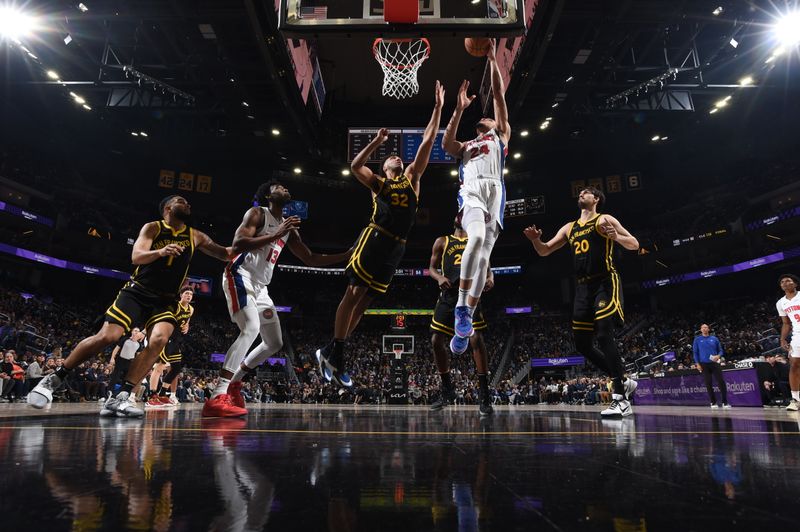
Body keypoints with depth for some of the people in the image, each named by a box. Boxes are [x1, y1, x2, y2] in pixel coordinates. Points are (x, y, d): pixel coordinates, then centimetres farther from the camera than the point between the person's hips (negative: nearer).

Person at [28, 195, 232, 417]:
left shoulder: (195, 237, 7)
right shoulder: (152, 228, -1)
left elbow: (224, 254, 12)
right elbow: (136, 256, -14)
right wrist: (160, 252, -33)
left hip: (164, 301, 2)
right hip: (137, 292, -2)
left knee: (158, 340, -24)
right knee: (106, 337, -12)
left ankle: (119, 398, -21)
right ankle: (54, 378, 8)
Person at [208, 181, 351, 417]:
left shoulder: (288, 228, 17)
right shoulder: (257, 213, -5)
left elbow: (311, 259, 18)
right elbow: (237, 244, -20)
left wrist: (348, 255, 11)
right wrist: (276, 235, -22)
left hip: (260, 286, 9)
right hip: (240, 277, -9)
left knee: (275, 343, 10)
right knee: (251, 329, -29)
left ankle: (234, 380, 26)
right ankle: (217, 398, -32)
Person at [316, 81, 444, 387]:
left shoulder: (412, 179, 21)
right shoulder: (377, 183, 13)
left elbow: (427, 142, 18)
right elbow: (355, 166, -6)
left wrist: (438, 107, 16)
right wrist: (377, 142, -10)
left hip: (396, 248, 4)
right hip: (374, 239, -4)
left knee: (365, 299, 4)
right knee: (354, 293, -7)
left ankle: (330, 353, 10)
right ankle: (334, 353, -2)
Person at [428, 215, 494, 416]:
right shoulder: (442, 241, 15)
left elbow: (487, 267, 14)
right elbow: (432, 267, 13)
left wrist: (490, 278, -10)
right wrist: (439, 277, -10)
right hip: (448, 295, 2)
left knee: (476, 339, -16)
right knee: (437, 340, -2)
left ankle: (484, 395, -10)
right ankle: (447, 390, 16)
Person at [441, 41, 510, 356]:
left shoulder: (501, 136, 29)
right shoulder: (466, 147, 34)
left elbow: (499, 95, 23)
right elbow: (446, 144, 11)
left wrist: (492, 59, 21)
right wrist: (459, 109, 11)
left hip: (494, 192, 0)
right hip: (471, 193, 0)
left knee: (483, 257, -10)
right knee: (477, 238, -31)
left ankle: (464, 323, -10)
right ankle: (461, 307, -30)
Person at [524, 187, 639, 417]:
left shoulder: (605, 220, 4)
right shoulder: (569, 228, 20)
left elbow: (634, 244, 1)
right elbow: (544, 251, 19)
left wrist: (615, 236, -20)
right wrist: (536, 240, -3)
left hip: (605, 283, -7)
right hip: (583, 287, 7)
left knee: (604, 336, -20)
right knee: (582, 343, 4)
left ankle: (621, 399, -17)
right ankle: (623, 382, 19)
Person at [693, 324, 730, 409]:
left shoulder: (714, 338, 9)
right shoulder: (697, 339, 6)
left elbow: (720, 350, 11)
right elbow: (695, 352, 5)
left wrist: (718, 356, -11)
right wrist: (697, 364, -3)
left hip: (715, 363, 0)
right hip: (704, 365, 0)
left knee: (721, 382, -8)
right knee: (708, 384, 2)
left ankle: (725, 402, -1)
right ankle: (713, 402, 11)